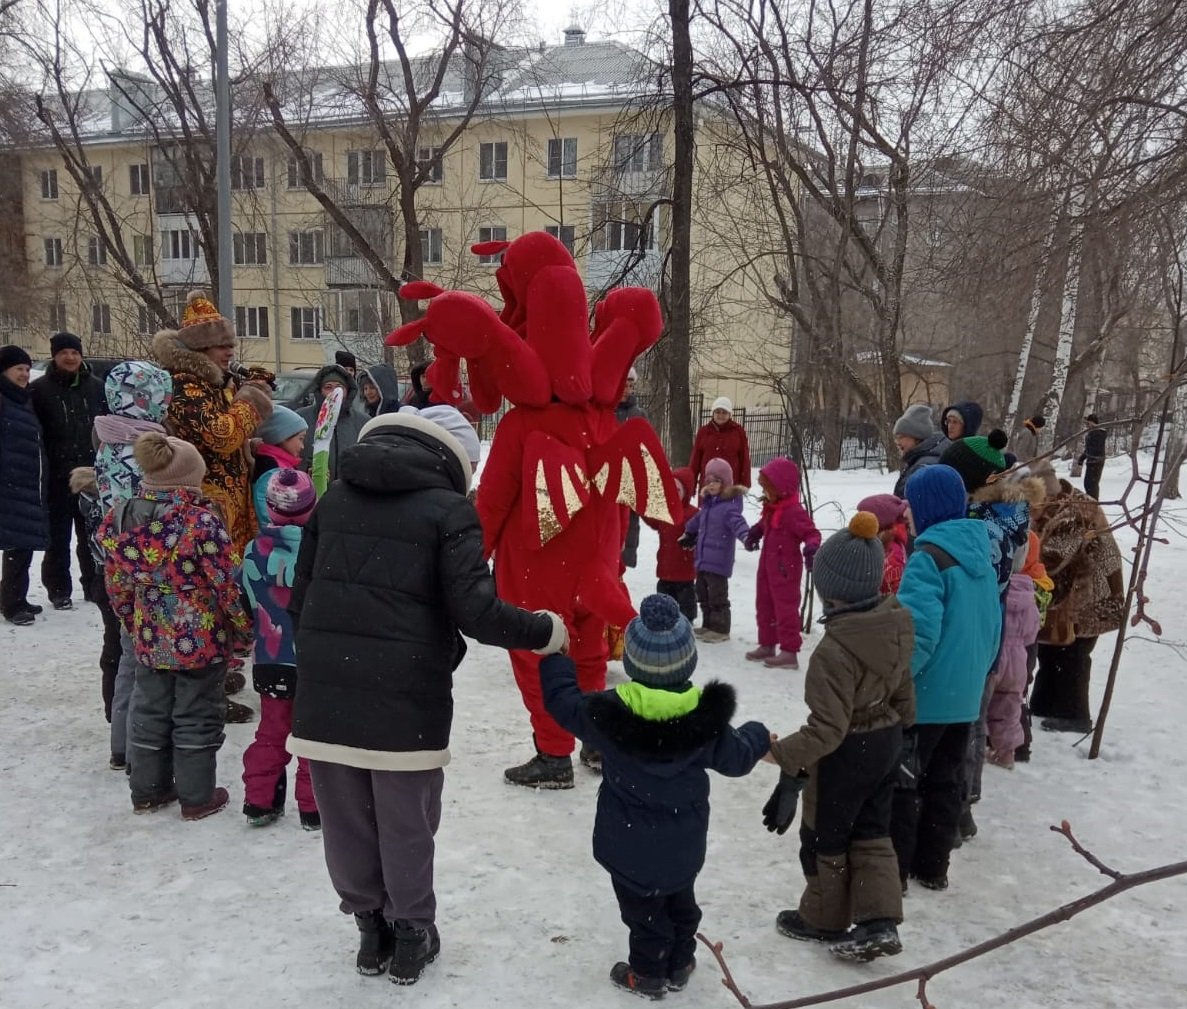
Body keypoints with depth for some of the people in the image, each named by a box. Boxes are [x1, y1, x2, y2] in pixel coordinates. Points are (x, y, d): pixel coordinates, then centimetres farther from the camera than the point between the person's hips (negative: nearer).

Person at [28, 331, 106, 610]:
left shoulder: (96, 387, 6)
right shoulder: (39, 389, -3)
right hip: (58, 477, -2)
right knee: (58, 538, 5)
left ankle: (95, 585, 25)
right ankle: (59, 591, 15)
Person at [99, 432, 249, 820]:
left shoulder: (118, 522, -3)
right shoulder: (202, 522, -21)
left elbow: (117, 587, 6)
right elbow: (226, 585, -16)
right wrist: (243, 628, -2)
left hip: (150, 639, 5)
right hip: (202, 638, -5)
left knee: (150, 714, 19)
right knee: (197, 717, 9)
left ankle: (148, 791, 32)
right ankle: (197, 797, 20)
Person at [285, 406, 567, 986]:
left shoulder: (335, 497, 12)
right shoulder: (449, 510, -6)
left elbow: (301, 593, 14)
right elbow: (475, 611, -14)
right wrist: (544, 632, 1)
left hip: (323, 693, 5)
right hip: (406, 697, -4)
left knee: (345, 824, 17)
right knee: (406, 825, 13)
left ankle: (370, 926, 33)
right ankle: (411, 935, 28)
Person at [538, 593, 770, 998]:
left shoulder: (609, 713, -23)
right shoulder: (705, 716, -19)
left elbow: (563, 700, -6)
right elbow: (736, 757, -4)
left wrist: (554, 656, 11)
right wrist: (759, 737, 18)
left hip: (629, 843, -2)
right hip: (684, 844, 3)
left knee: (643, 909, 15)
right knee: (680, 901, 24)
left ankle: (648, 974, 28)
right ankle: (679, 965, 39)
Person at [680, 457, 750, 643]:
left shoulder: (729, 505, -17)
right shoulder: (708, 502, 12)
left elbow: (737, 523, -32)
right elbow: (698, 519, 29)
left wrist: (746, 536, -52)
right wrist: (688, 533, 44)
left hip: (718, 561, -9)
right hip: (702, 559, 9)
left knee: (717, 596, 0)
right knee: (703, 594, 18)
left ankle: (720, 629, 11)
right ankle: (708, 625, 31)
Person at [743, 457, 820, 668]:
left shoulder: (794, 511, -23)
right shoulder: (771, 508, 5)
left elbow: (812, 533, -22)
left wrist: (811, 548, -39)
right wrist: (756, 531, 20)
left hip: (786, 568, -10)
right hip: (768, 564, 10)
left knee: (786, 608, -4)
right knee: (765, 605, 18)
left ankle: (790, 652, 2)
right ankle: (767, 645, 31)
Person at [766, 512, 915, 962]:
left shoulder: (834, 650, -31)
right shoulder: (895, 627, -8)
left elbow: (827, 727, -29)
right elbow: (903, 692, 7)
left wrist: (784, 754, -21)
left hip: (845, 754, -7)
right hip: (886, 743, 7)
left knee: (825, 838, 15)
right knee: (872, 831, 21)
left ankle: (825, 919, 33)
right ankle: (879, 921, 18)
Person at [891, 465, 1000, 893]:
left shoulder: (929, 557, -19)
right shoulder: (980, 554, 7)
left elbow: (919, 632, -26)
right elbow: (992, 627, 15)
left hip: (923, 696, -8)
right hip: (964, 694, 8)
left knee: (900, 782, 3)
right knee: (946, 782, 16)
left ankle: (892, 872, 10)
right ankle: (933, 867, 27)